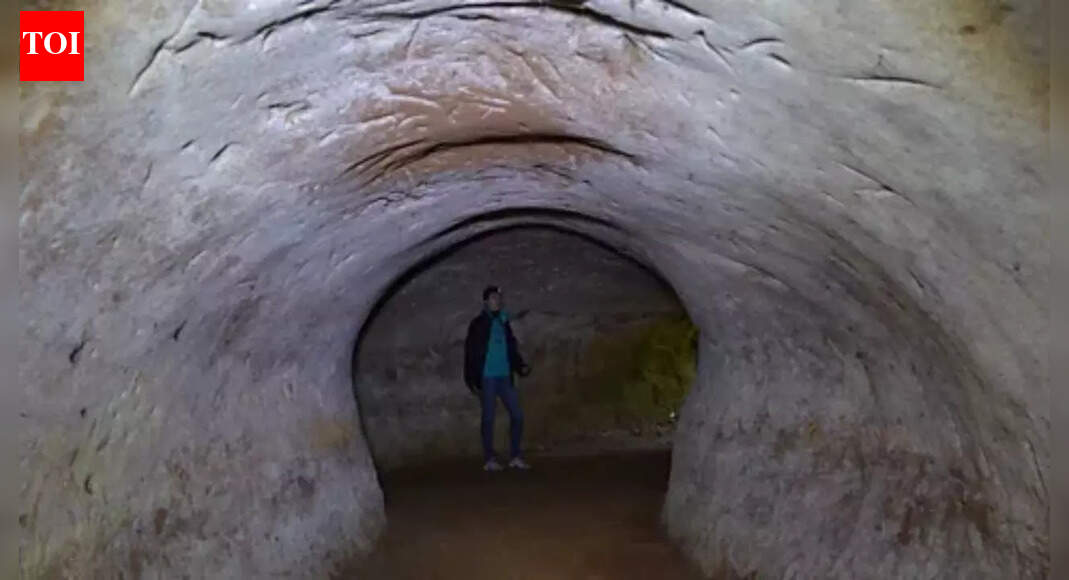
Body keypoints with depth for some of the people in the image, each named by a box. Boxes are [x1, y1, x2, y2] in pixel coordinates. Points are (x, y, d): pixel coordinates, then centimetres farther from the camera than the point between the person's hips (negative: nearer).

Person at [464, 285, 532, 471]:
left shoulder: (504, 322, 12)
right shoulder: (478, 324, -4)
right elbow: (470, 353, -6)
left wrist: (521, 366, 2)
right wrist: (472, 381, -10)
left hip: (505, 377, 5)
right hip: (487, 378, -5)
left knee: (517, 414, 3)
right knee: (488, 417, 1)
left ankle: (515, 457, 13)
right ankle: (489, 459, 10)